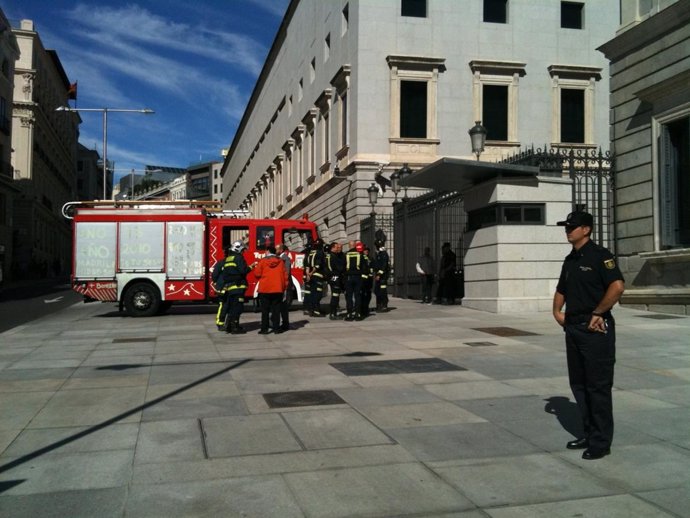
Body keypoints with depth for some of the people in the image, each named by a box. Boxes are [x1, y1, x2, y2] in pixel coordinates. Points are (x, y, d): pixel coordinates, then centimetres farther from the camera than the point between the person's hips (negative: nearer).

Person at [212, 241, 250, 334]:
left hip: (228, 287, 8)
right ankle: (235, 327, -5)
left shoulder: (228, 259, 17)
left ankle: (228, 326, 17)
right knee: (237, 307, -5)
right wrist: (250, 268, -3)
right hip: (237, 287, -8)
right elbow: (243, 270, -18)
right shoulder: (238, 258, -9)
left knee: (231, 307, 14)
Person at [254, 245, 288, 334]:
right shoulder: (280, 261, 4)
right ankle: (276, 328, 6)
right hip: (278, 289, 2)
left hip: (265, 289, -2)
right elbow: (285, 275, 5)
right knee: (276, 309, 7)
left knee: (265, 310, 4)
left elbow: (257, 273, -3)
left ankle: (264, 329, 3)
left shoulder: (263, 261, -4)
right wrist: (285, 286, 13)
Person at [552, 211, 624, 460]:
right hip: (573, 328, 9)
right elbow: (561, 289, 27)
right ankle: (589, 434, 26)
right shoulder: (570, 259, 14)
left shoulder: (599, 255, -11)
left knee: (598, 385, -2)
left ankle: (601, 441, 7)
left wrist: (597, 313, -19)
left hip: (595, 329, -9)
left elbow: (617, 286, -24)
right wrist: (557, 312, 11)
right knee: (578, 383, 14)